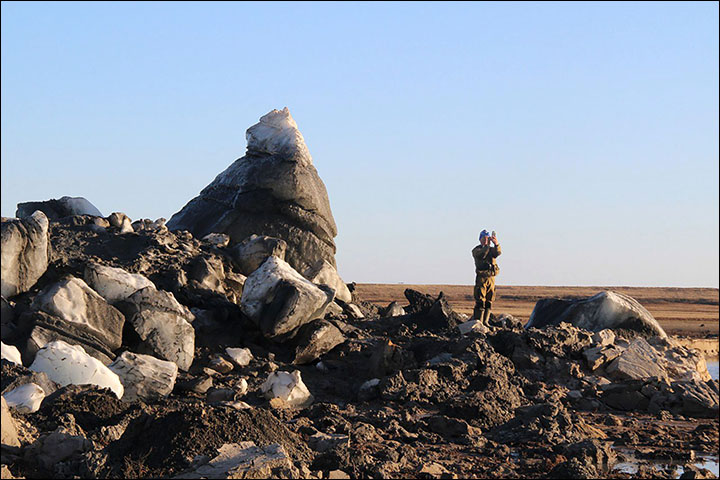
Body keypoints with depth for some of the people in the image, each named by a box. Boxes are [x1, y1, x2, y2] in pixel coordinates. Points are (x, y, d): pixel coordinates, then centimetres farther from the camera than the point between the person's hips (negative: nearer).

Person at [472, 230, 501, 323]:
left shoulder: (492, 249, 12)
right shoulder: (476, 250, 2)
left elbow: (498, 253, -11)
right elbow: (481, 254, -21)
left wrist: (496, 244, -30)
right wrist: (487, 245, -31)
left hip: (491, 278, 5)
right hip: (481, 278, -5)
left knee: (489, 301, 6)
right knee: (480, 302, -11)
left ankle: (485, 321, 13)